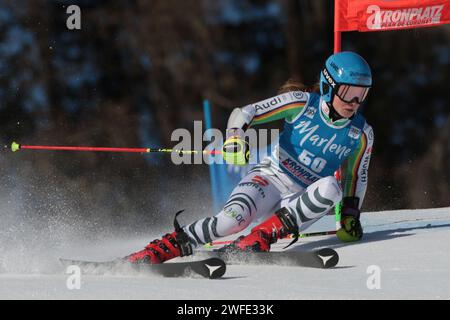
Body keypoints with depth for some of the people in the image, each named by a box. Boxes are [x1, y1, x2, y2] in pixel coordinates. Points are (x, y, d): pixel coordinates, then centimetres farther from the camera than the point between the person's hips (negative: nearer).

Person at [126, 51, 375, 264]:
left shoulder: (361, 134, 0)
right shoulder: (302, 103, -8)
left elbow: (356, 177, 16)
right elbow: (244, 113, -6)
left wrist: (351, 216, 4)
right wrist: (234, 139, -25)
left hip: (302, 201, 3)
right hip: (270, 178, -2)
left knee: (331, 188, -33)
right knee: (233, 219, -34)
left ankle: (260, 238, -37)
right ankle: (154, 252, -29)